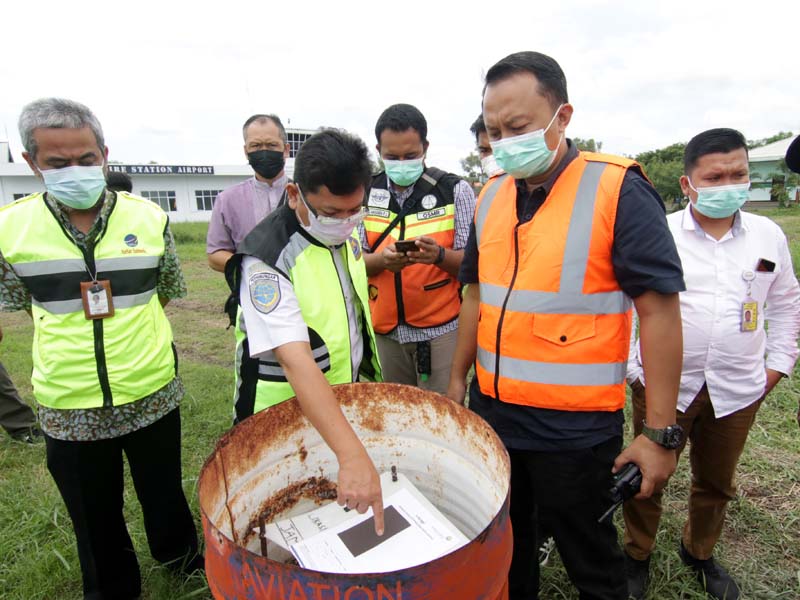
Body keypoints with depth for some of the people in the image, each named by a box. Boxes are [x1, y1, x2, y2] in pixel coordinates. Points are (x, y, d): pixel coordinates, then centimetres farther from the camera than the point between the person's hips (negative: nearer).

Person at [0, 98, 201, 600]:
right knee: (95, 519, 20)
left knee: (164, 497, 21)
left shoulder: (149, 218, -6)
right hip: (69, 407, 1)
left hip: (153, 395, 0)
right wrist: (69, 339, 6)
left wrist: (129, 330, 5)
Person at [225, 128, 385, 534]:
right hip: (288, 420, -7)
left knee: (350, 507, 23)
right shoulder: (266, 259, -28)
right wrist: (352, 455, -44)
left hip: (348, 404, 7)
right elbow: (297, 362, -38)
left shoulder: (344, 233, -4)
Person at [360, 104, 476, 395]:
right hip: (385, 329, 3)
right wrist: (381, 259, -18)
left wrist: (439, 255, -25)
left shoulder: (455, 190, -4)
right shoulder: (365, 193, 4)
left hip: (441, 330, -2)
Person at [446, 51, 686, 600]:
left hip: (575, 429, -5)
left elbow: (660, 311, -14)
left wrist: (661, 433, -14)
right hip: (492, 413, 6)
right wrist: (457, 380, 14)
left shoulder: (618, 189, -13)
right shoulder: (491, 197, 4)